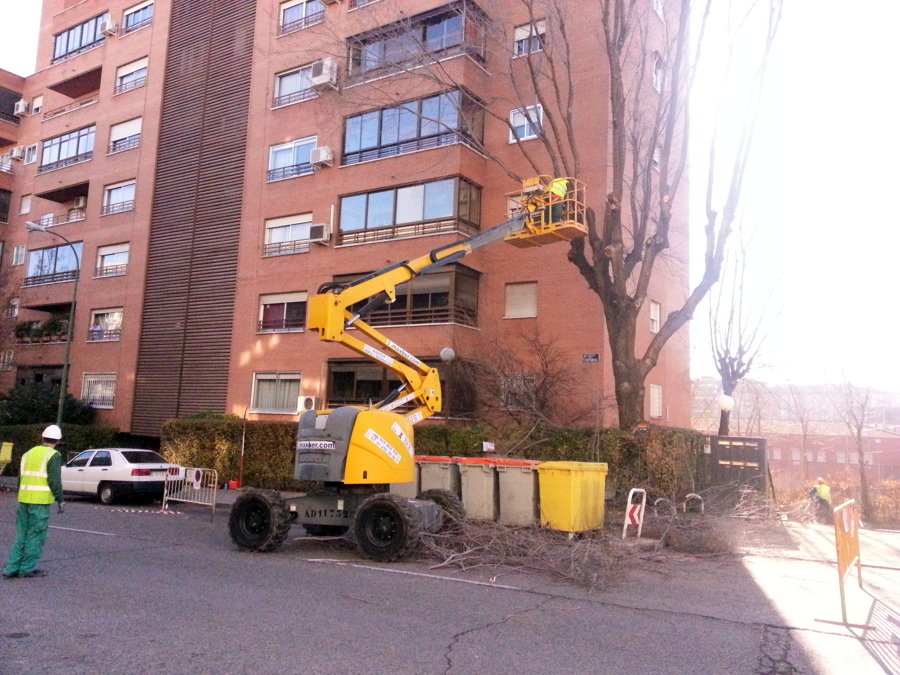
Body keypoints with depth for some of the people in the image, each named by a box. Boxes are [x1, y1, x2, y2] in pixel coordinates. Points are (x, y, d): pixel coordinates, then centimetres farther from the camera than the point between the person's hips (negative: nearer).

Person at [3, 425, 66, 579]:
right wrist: (60, 500, -5)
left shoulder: (29, 453, 14)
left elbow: (21, 478, 17)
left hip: (23, 499, 7)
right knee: (36, 535, 2)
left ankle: (11, 569, 12)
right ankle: (28, 568, 6)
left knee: (21, 535, 13)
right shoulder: (53, 456, -8)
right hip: (41, 501, -7)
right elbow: (55, 481, -14)